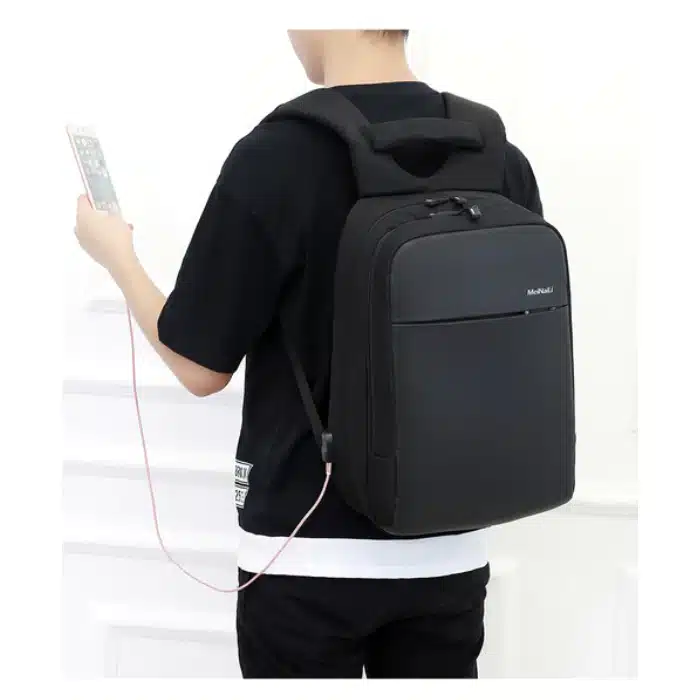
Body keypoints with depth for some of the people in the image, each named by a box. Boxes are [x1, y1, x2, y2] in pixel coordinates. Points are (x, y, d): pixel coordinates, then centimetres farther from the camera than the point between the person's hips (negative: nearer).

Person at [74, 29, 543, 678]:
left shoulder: (276, 158, -16)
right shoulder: (502, 159, -2)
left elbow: (202, 366, -8)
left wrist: (116, 254, 7)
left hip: (312, 551, -4)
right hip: (451, 543, 4)